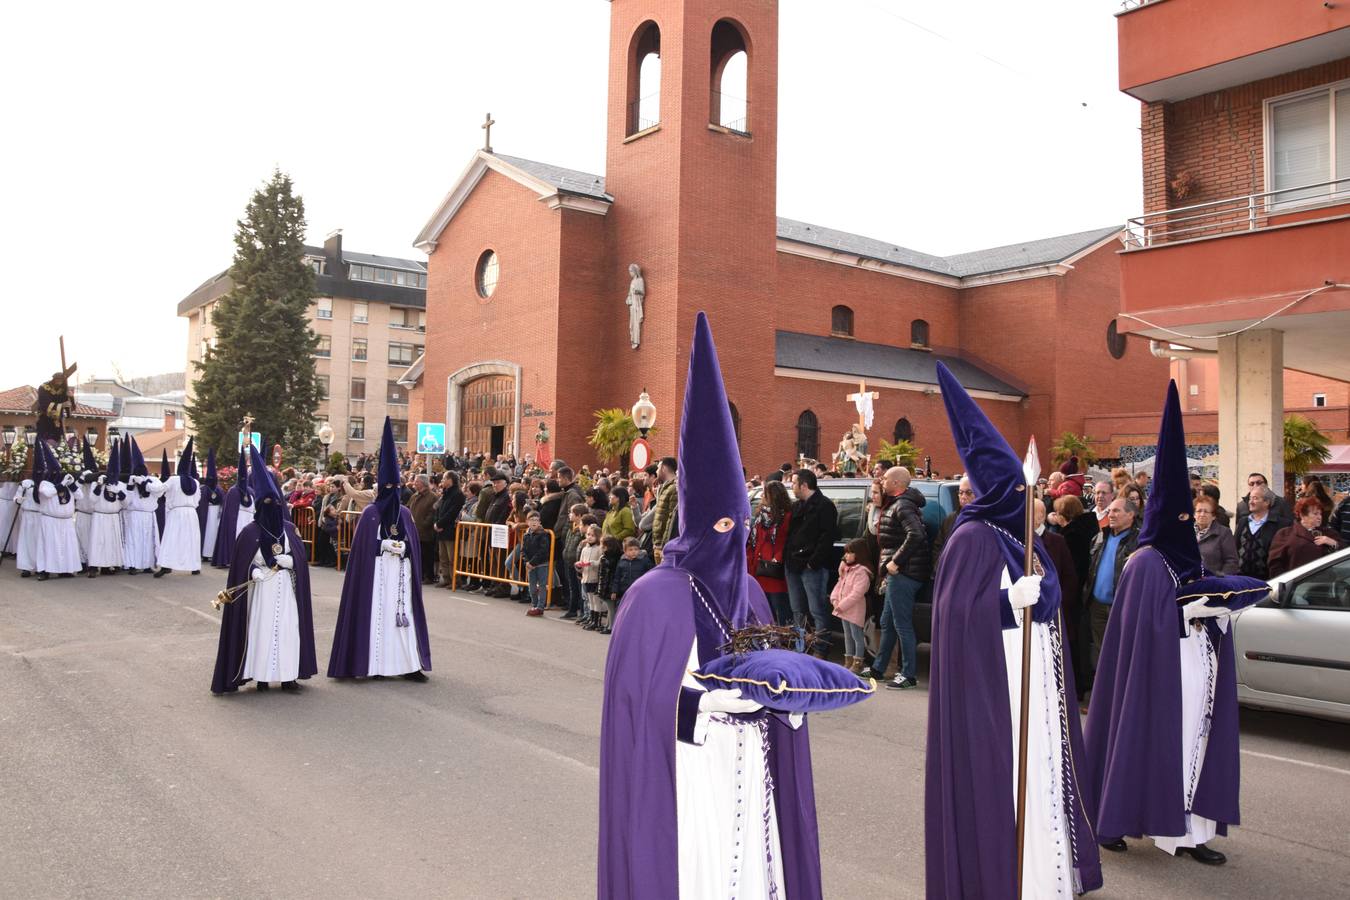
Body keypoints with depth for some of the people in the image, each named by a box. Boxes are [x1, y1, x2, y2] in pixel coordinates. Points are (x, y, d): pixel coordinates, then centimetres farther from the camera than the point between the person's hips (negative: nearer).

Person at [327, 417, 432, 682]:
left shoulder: (404, 513, 11)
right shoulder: (370, 513, -1)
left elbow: (414, 543, 13)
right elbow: (363, 545, -4)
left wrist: (403, 546, -5)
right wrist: (386, 545, -14)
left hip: (401, 571, 4)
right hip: (377, 571, -4)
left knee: (403, 613, 1)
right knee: (376, 612, -3)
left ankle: (409, 663, 2)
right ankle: (374, 665, 4)